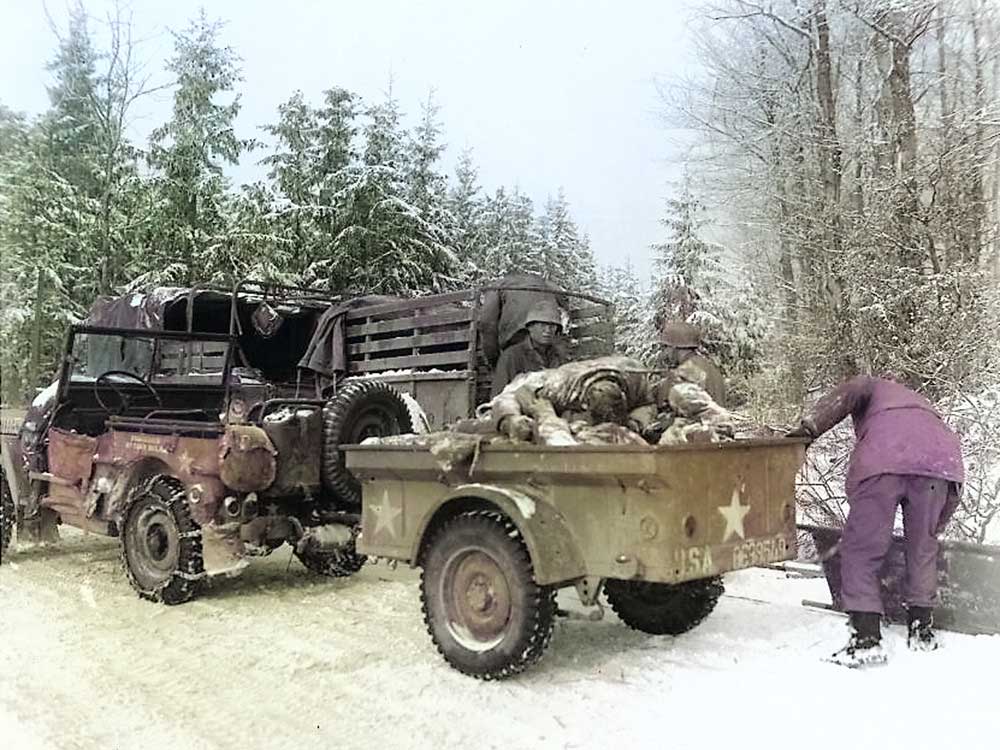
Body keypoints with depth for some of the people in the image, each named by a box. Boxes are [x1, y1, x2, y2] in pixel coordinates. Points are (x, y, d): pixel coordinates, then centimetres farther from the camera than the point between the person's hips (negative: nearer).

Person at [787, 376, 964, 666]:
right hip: (943, 463, 5)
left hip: (882, 462, -4)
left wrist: (810, 427, -7)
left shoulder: (872, 386, 33)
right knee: (923, 547, 23)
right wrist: (935, 528, 42)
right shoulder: (922, 404, 44)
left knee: (860, 550, 4)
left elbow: (847, 394, 6)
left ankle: (867, 638, 0)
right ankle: (922, 629, 29)